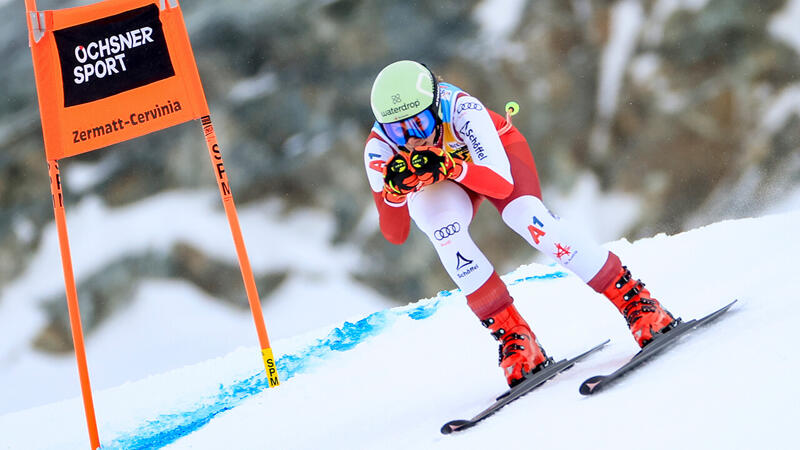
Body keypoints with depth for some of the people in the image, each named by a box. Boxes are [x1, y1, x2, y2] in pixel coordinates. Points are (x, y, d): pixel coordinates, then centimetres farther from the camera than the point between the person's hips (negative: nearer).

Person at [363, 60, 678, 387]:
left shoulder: (461, 111, -38)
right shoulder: (379, 149, -32)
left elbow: (503, 184, -41)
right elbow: (395, 235, -30)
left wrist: (451, 166, -57)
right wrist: (395, 191, -50)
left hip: (497, 152, -1)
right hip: (438, 189, 1)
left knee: (525, 215, -31)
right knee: (442, 225, -33)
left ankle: (633, 299, -22)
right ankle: (511, 334, -24)